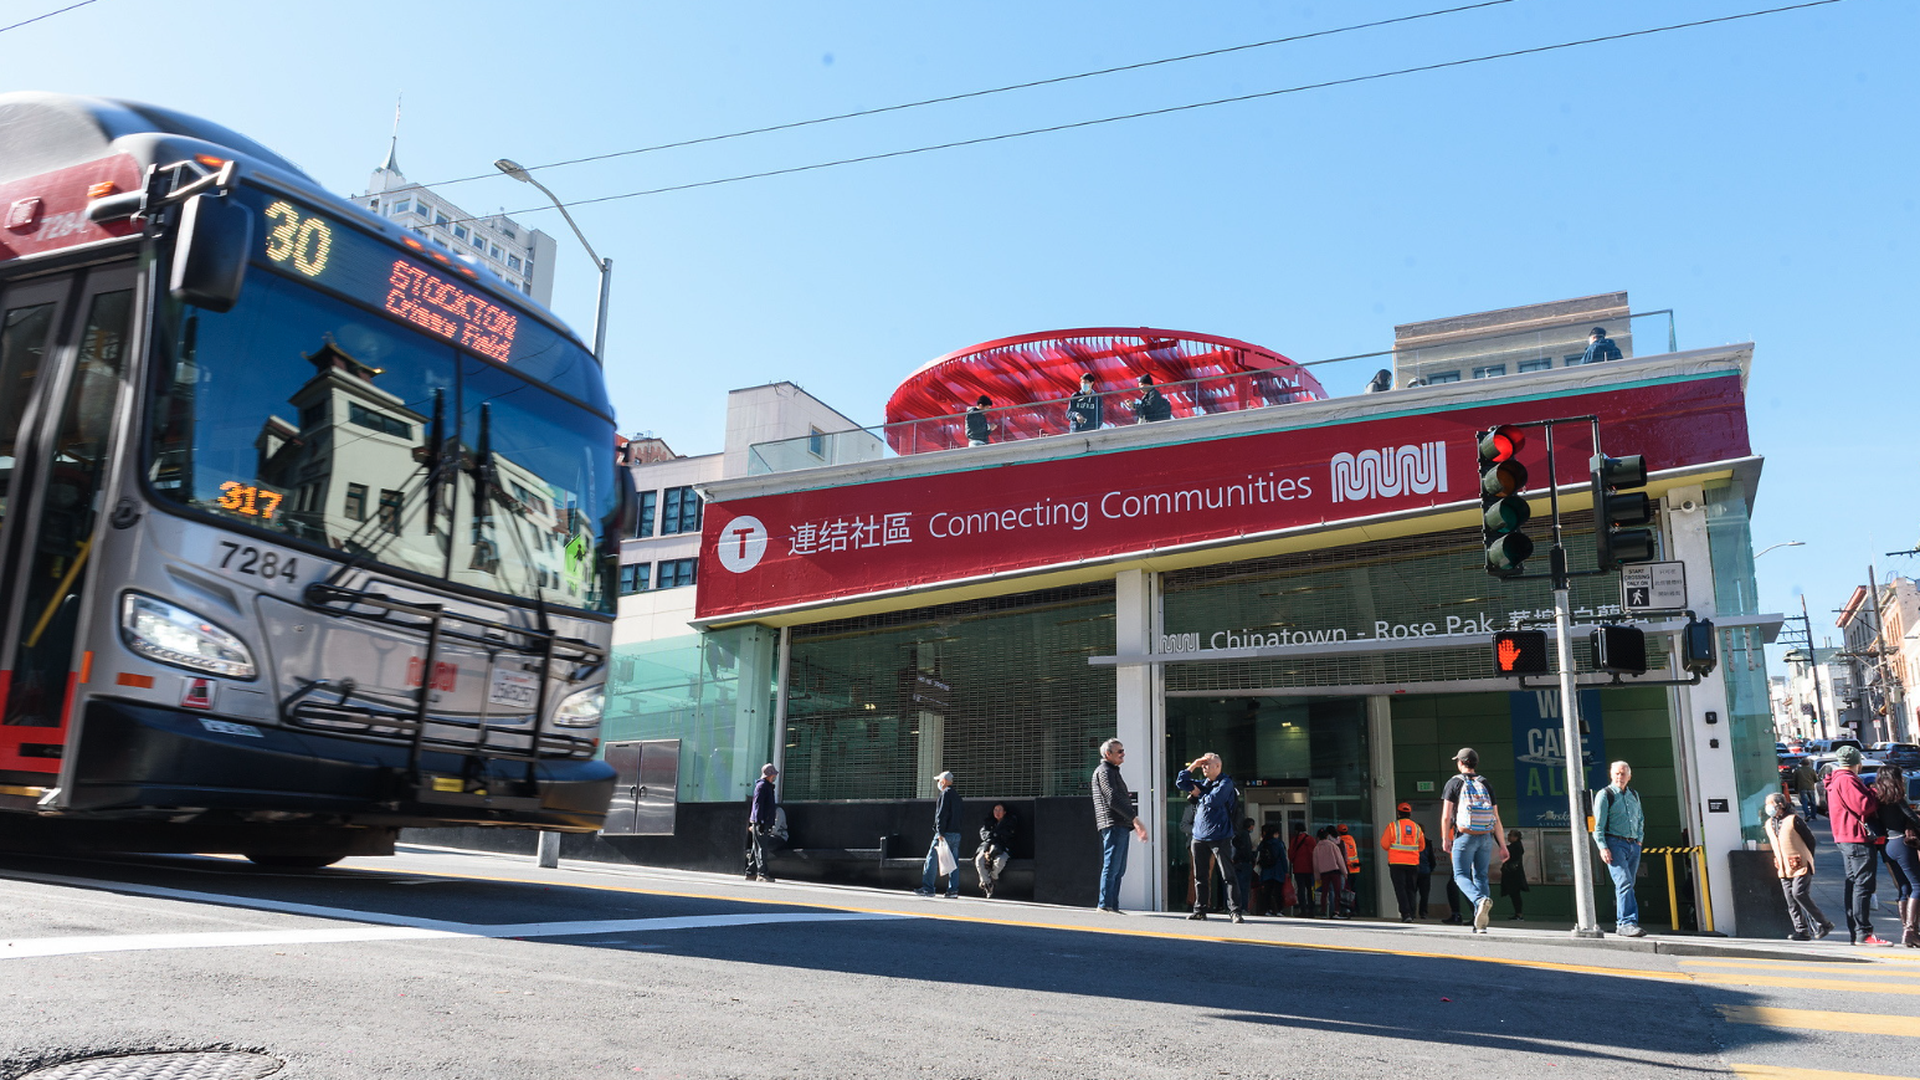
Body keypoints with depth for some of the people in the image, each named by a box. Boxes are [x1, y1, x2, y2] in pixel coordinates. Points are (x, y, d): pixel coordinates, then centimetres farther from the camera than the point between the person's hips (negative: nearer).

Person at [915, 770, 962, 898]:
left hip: (945, 833, -8)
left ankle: (928, 888, -2)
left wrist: (940, 832, -18)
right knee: (954, 863, 6)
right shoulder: (956, 795, 18)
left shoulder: (945, 794, -8)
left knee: (932, 860, -2)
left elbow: (942, 814, -16)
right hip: (956, 833, 8)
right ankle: (953, 890, 2)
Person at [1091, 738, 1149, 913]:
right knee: (1111, 867, -10)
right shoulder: (1104, 771, -7)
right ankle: (1105, 904, -8)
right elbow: (1113, 800, -18)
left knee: (1118, 870, 9)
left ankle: (1113, 905, 11)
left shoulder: (1113, 771, 25)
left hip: (1121, 826, 10)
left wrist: (1136, 824, 21)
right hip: (1113, 825, -10)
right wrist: (1135, 818, -20)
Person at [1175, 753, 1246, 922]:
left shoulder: (1225, 782, -6)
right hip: (1199, 837, 7)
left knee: (1228, 875, -7)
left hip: (1220, 837, -7)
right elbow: (1180, 782, 16)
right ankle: (1200, 910, 18)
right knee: (1200, 875, 11)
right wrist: (1193, 765, 8)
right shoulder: (1203, 783, 16)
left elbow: (1213, 800, -20)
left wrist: (1199, 793, -1)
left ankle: (1234, 910, -5)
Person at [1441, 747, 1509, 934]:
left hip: (1465, 836, -4)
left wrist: (1445, 839, 2)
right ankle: (1480, 923, 3)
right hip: (1486, 837, 4)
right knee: (1480, 877, 9)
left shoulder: (1454, 783, 0)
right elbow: (1496, 819, 7)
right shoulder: (1486, 785, 11)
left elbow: (1446, 815, -6)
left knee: (1461, 876, 1)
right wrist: (1502, 846, 8)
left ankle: (1481, 899, -29)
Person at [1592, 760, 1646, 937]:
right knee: (1624, 883, -18)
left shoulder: (1634, 795, 16)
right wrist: (1603, 847, -14)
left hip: (1633, 845, 6)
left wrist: (1639, 839, 16)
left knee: (1627, 886, 6)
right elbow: (1598, 824, -6)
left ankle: (1620, 924, 13)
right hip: (1615, 843, -6)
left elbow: (1641, 819, 30)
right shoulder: (1604, 795, -3)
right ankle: (1627, 923, -23)